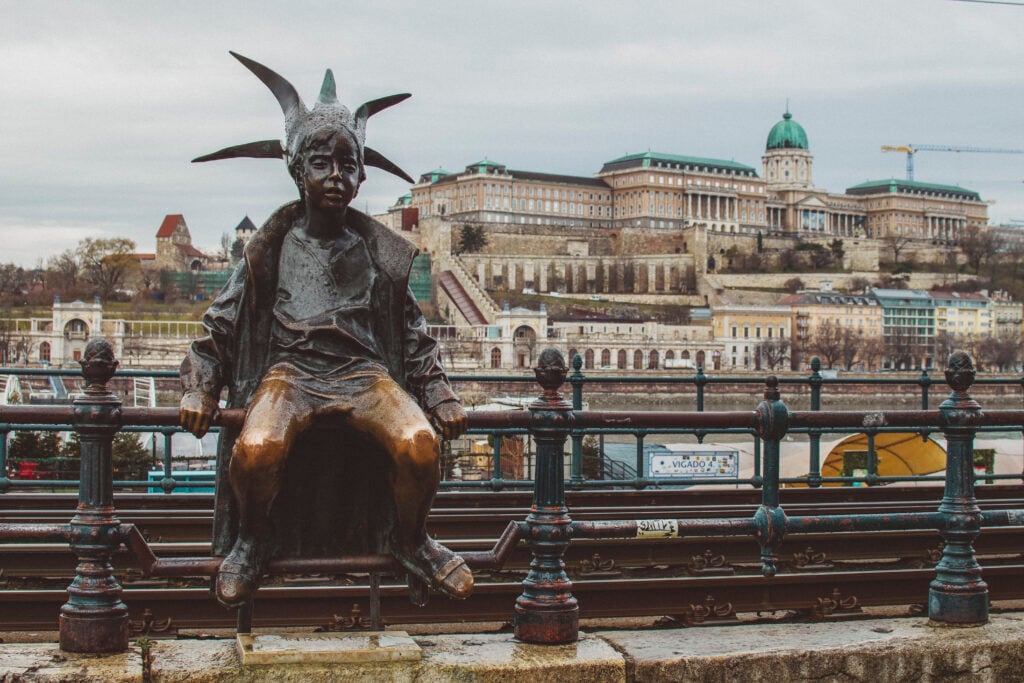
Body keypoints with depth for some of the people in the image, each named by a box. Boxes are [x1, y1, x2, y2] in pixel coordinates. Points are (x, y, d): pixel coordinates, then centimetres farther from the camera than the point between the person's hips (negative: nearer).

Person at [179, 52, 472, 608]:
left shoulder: (377, 253, 12)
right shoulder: (272, 249, 9)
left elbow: (415, 335, 16)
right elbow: (219, 324, 12)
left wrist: (441, 397, 5)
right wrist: (198, 390, -1)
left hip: (364, 372, 1)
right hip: (290, 370, -1)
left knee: (420, 443, -29)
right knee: (257, 449, -34)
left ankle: (410, 541, 1)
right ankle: (254, 539, 0)